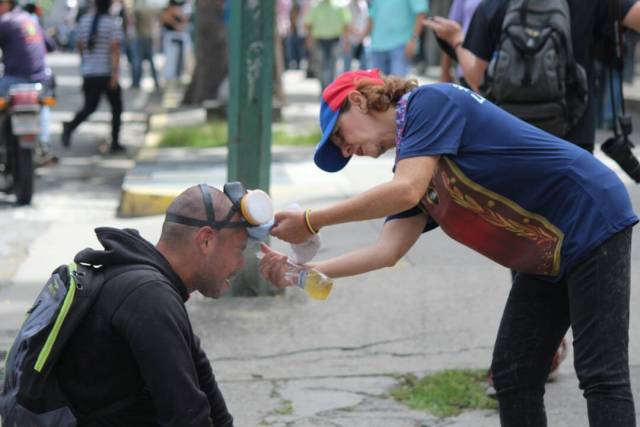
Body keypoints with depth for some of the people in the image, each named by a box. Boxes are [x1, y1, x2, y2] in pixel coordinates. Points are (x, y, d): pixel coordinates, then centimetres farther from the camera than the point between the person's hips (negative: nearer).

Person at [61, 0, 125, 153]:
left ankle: (70, 126, -17)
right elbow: (114, 48, -19)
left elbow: (80, 46, 14)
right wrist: (115, 73, -22)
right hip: (107, 74, -4)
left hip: (89, 74, 4)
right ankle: (114, 143, 10)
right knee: (116, 108, 11)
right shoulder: (113, 23, -10)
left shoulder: (84, 20, 6)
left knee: (89, 107, 11)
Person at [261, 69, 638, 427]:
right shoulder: (411, 163, 12)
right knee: (513, 377, 9)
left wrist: (311, 222, -21)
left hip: (593, 223, -10)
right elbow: (389, 249, 1)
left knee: (601, 376, -11)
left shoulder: (429, 102, -13)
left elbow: (405, 192, -26)